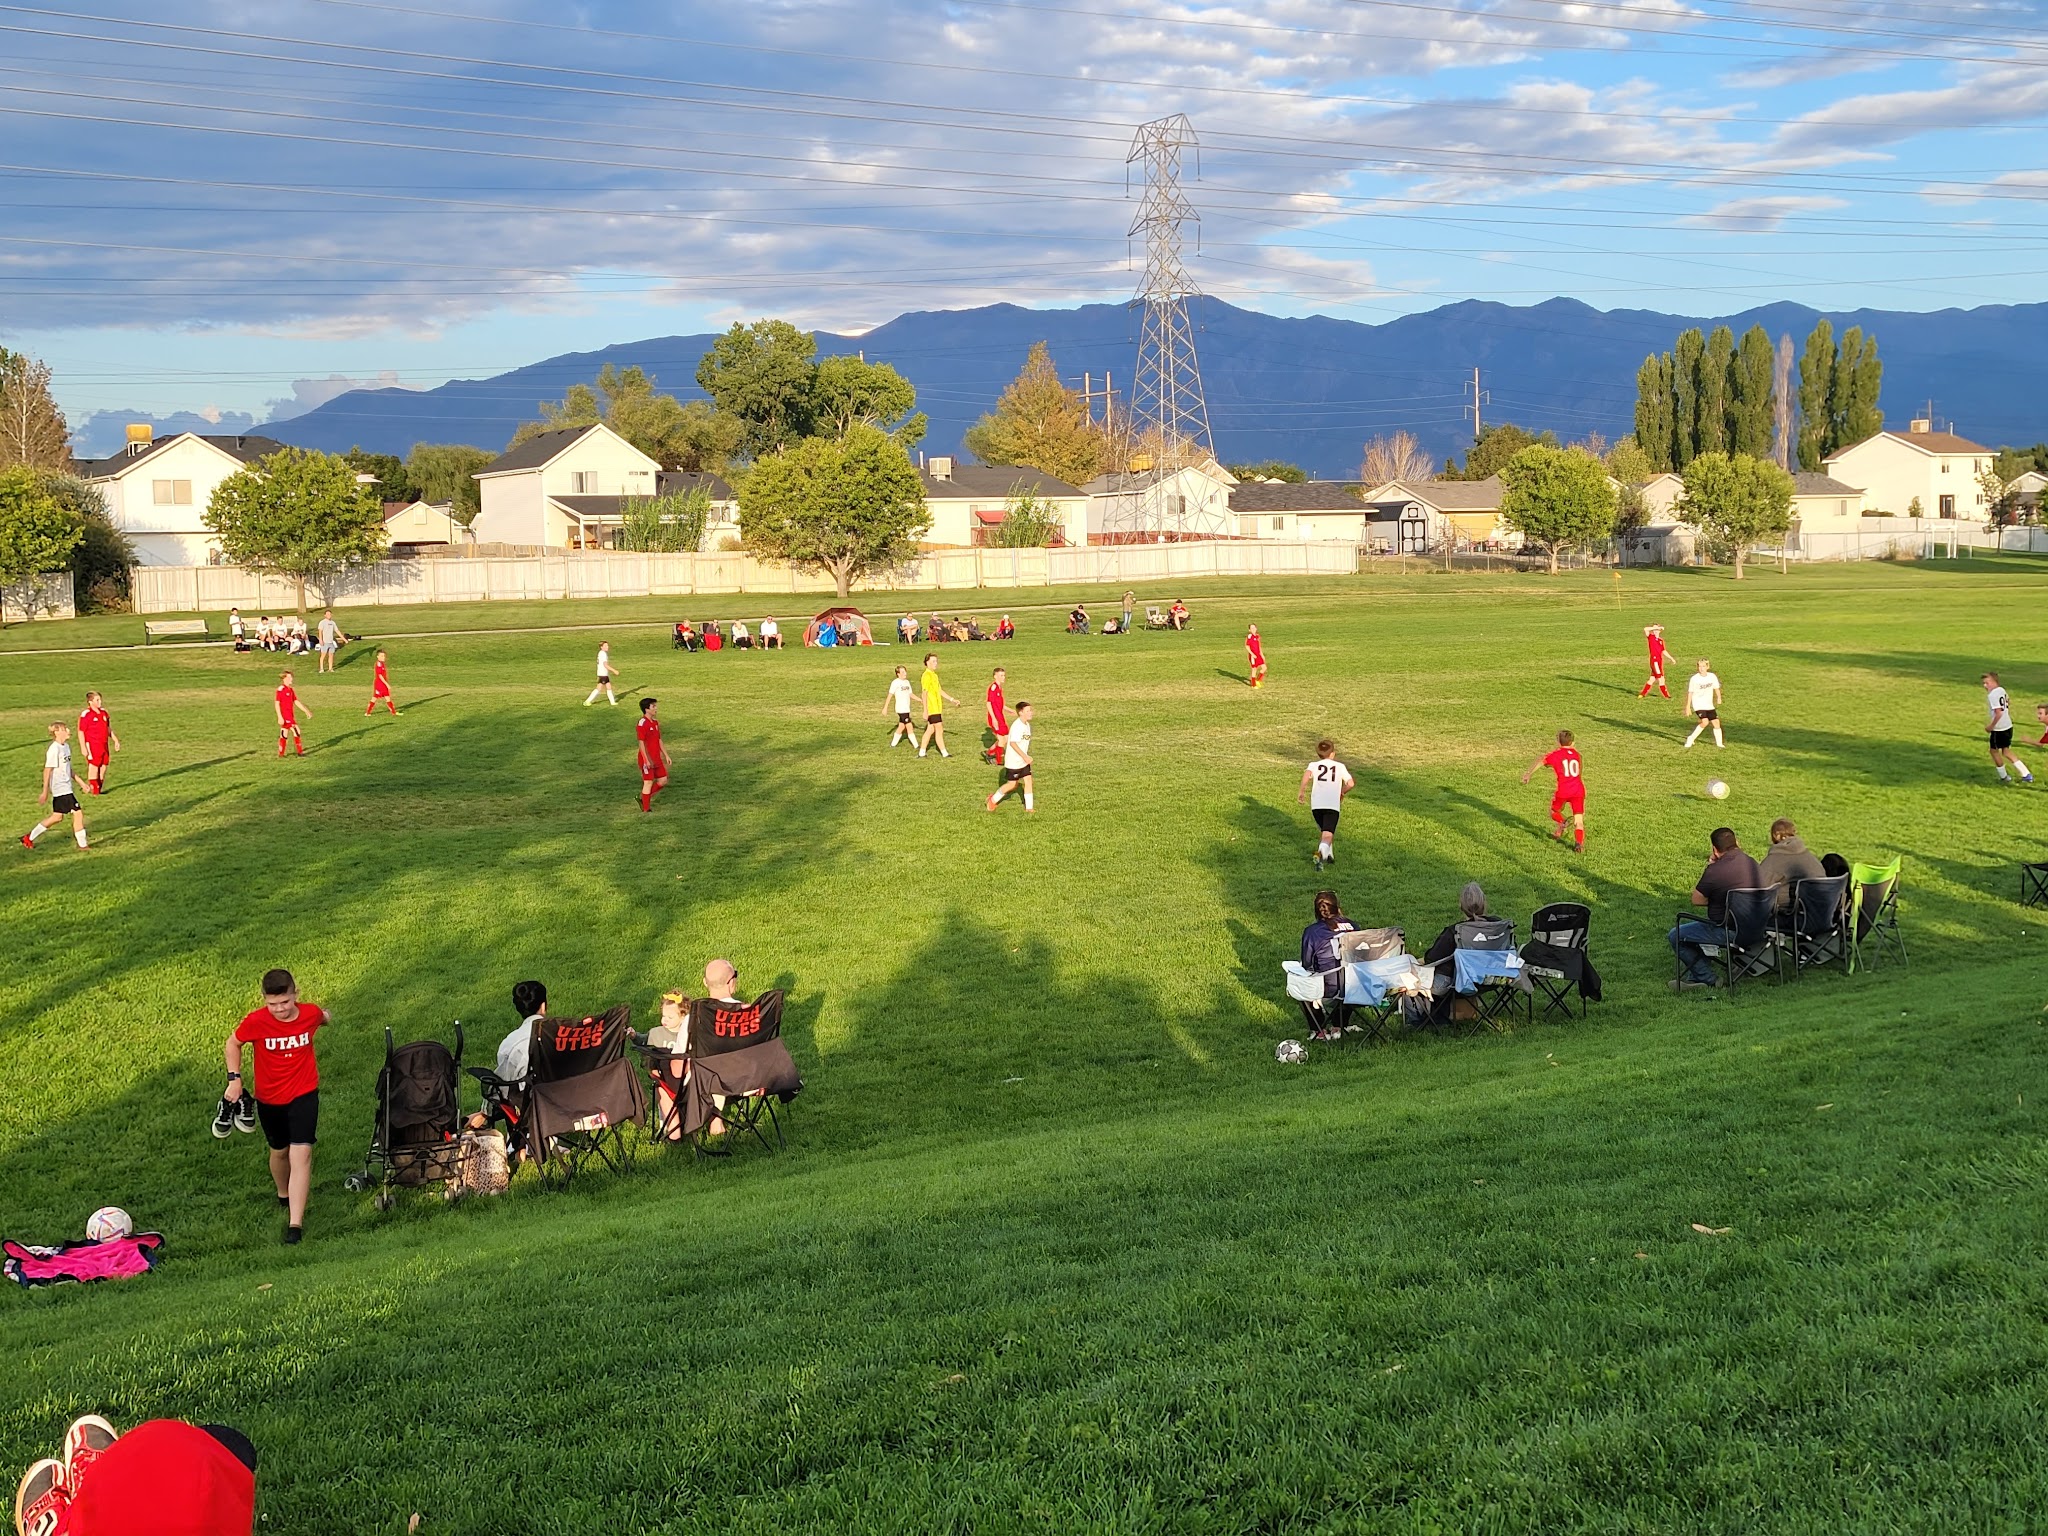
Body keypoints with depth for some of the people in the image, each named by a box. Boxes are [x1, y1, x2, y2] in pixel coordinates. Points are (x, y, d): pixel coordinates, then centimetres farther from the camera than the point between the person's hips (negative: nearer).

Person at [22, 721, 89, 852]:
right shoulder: (54, 749, -17)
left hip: (66, 787, 10)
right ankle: (82, 844, 3)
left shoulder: (66, 746, 10)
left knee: (57, 817, 16)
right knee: (77, 813, -6)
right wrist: (45, 792, -17)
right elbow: (47, 770, -17)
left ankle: (29, 837, 26)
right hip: (61, 789, -10)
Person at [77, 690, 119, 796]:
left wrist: (115, 740, 16)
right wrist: (84, 748, -15)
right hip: (92, 746, -7)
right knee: (93, 767, -3)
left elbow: (108, 729, 22)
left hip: (104, 745, 7)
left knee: (103, 767, 10)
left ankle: (100, 788, 21)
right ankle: (93, 791, 3)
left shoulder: (104, 712, 11)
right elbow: (81, 732, -11)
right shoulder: (85, 714, -11)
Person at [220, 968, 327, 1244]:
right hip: (269, 1099, 1)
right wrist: (234, 1078, -9)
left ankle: (295, 1223, -17)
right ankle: (284, 1196, 50)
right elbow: (233, 1044, -1)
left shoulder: (311, 1014, -14)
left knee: (301, 1153, -15)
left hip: (304, 1095, -1)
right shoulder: (255, 1021, -18)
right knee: (279, 1151, 20)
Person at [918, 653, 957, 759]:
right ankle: (944, 753, 1)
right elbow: (924, 694, -18)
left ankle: (922, 752, 15)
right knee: (939, 729, -5)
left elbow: (940, 691, 22)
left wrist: (952, 699, 20)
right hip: (932, 709, -9)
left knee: (931, 730, 11)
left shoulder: (934, 675, 15)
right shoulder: (927, 676, -15)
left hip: (937, 708, 9)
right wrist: (925, 711, -20)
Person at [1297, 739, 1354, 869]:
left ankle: (1329, 855, 30)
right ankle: (1320, 854, -38)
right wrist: (1342, 792, 24)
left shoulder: (1314, 765, 13)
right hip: (1333, 805, -2)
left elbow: (1307, 774, -10)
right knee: (1327, 835, -11)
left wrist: (1301, 790, -8)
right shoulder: (1340, 766, 15)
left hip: (1316, 804, 2)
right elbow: (1351, 783, 5)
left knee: (1324, 830, 28)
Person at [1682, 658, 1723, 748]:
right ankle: (1691, 739, -7)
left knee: (1716, 722, -1)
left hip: (1709, 705, 4)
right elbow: (1690, 692, -4)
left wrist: (1719, 698, -3)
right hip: (1698, 704, -4)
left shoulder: (1712, 676, -3)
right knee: (1705, 722, -22)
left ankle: (1719, 743, 16)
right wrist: (1688, 706, -3)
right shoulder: (1694, 679, -11)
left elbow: (1716, 688, 12)